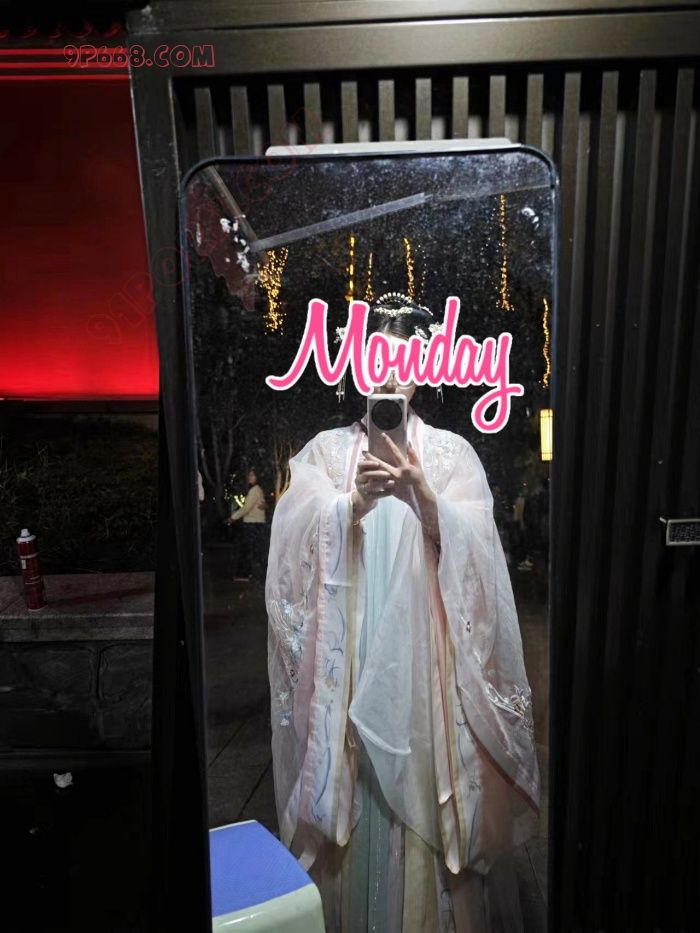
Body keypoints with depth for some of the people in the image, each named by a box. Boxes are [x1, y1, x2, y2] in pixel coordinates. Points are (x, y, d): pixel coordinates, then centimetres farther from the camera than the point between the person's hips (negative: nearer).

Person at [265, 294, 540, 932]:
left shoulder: (451, 451, 6)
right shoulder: (325, 450, 7)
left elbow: (471, 547, -6)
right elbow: (300, 539, -7)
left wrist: (420, 493, -24)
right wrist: (355, 503, -25)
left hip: (428, 653, 0)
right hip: (350, 654, 1)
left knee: (429, 782, 5)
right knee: (358, 788, 7)